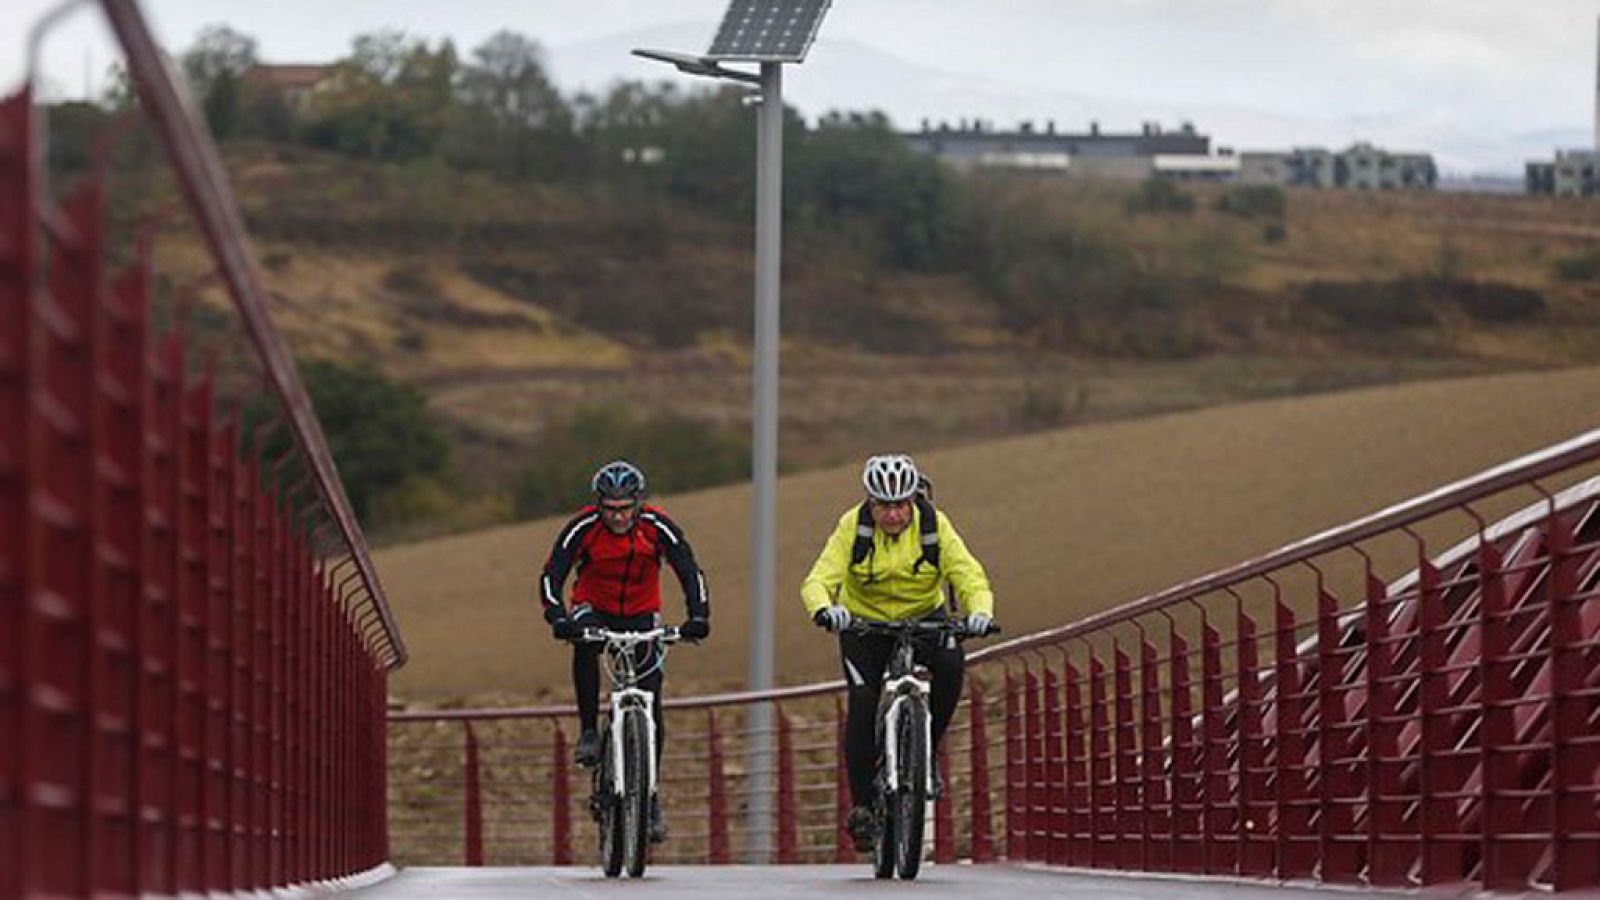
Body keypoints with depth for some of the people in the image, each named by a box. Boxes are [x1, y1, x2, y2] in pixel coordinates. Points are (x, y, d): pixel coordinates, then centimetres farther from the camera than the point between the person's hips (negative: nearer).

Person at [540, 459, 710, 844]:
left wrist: (698, 617, -38)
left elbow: (690, 572, -21)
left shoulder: (657, 527, -19)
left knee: (651, 708, -7)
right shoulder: (583, 527, -21)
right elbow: (552, 576, -25)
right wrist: (558, 618, -42)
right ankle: (588, 732, -25)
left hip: (641, 615, 1)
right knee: (584, 642, -38)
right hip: (594, 609, -1)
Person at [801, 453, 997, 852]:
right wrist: (824, 609, -50)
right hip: (864, 620, -1)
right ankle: (862, 805, -5)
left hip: (924, 616, 1)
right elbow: (819, 579, -27)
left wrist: (980, 610, -44)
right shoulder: (853, 526, -18)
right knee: (863, 702, -17)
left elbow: (968, 574, -22)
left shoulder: (934, 525, -16)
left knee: (950, 664, -29)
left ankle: (926, 748, -7)